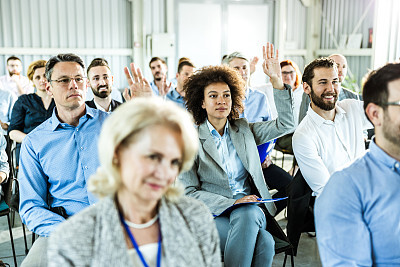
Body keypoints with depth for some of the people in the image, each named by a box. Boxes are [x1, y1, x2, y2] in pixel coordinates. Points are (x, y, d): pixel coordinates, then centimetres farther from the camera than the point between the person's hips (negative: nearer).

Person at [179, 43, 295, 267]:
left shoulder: (243, 130, 13)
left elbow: (286, 123, 6)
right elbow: (189, 192, -4)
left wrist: (277, 80, -4)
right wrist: (232, 203, -16)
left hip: (251, 211, 4)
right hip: (213, 215, -3)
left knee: (247, 215, -34)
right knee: (264, 241, -32)